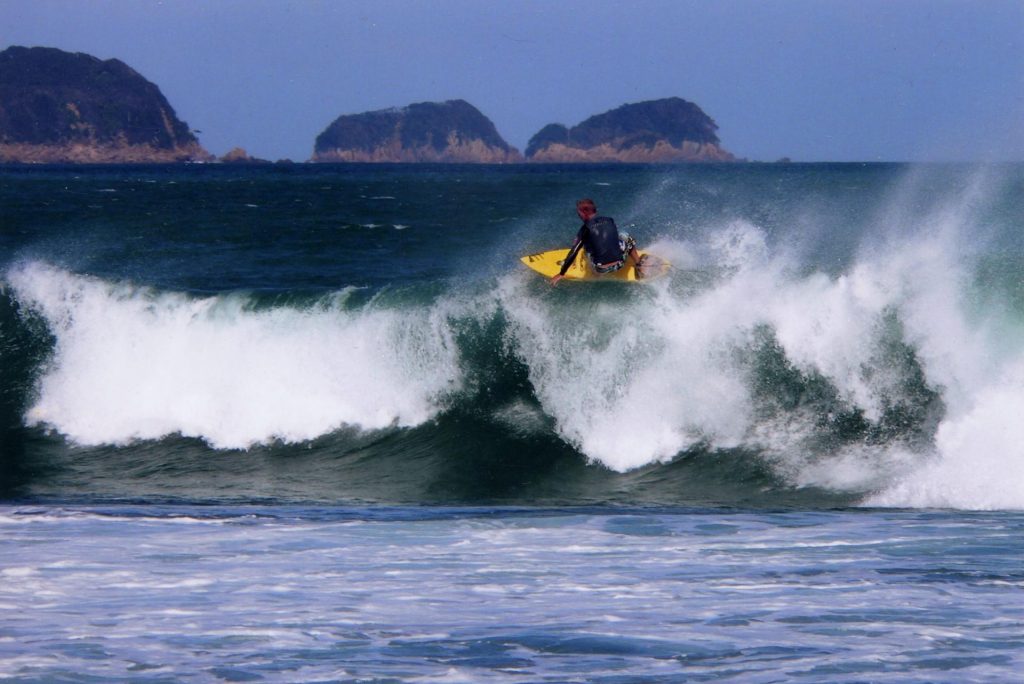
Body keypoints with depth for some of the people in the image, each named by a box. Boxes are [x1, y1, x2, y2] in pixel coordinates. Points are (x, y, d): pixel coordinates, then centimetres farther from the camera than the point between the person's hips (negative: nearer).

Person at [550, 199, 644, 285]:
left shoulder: (585, 229, -10)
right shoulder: (609, 221, 1)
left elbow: (573, 253, -11)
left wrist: (561, 274, -5)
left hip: (601, 270, -3)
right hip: (619, 265, 3)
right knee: (625, 237, 31)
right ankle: (639, 267, 30)